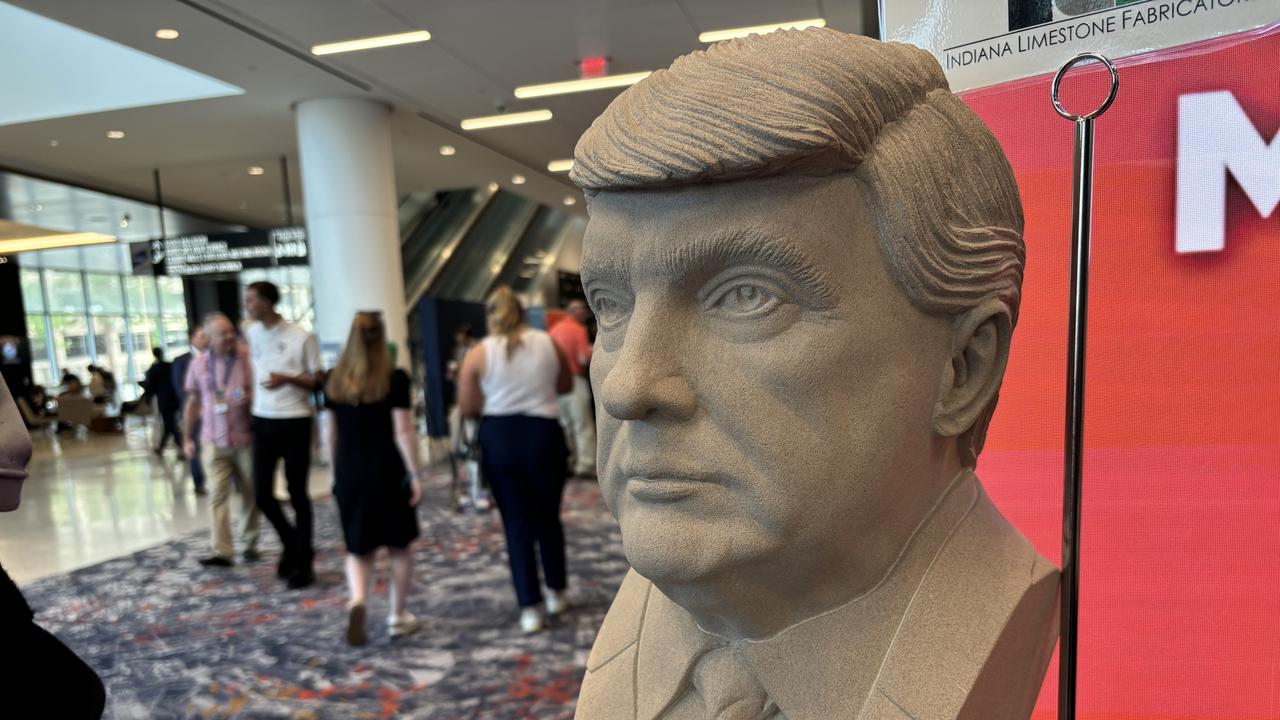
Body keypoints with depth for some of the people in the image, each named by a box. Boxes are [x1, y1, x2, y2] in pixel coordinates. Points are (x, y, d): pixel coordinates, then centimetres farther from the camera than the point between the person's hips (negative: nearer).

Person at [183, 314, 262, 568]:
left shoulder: (248, 357, -6)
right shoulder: (199, 363, 4)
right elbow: (193, 402, 12)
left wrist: (251, 397, -21)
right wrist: (188, 437, 11)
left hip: (246, 438, -2)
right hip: (213, 441, 2)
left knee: (250, 494, 9)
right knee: (218, 495, -3)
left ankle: (250, 544, 24)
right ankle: (222, 552, -1)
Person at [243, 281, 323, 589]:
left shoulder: (302, 338, -10)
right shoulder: (251, 333, 6)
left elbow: (317, 382, -6)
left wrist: (287, 378, -21)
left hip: (295, 422, -5)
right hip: (262, 421, 5)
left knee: (297, 494, 3)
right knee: (262, 494, 5)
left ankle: (303, 563, 14)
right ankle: (291, 543, 30)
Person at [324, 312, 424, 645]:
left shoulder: (335, 381, 3)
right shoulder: (395, 379, -10)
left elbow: (332, 433, 9)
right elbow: (402, 431, -13)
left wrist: (335, 473, 18)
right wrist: (415, 473, -8)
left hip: (349, 474, 3)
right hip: (388, 471, -3)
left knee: (359, 549, 13)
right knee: (399, 547, 13)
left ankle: (357, 600, -14)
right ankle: (398, 617, 20)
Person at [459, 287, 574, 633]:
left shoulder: (479, 353, -4)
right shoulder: (548, 343, 0)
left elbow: (467, 407, 0)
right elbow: (567, 384, 13)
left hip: (499, 438, -1)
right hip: (543, 434, 1)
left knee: (517, 524, 8)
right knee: (548, 518, 17)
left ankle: (530, 608, 9)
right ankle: (556, 593, 29)